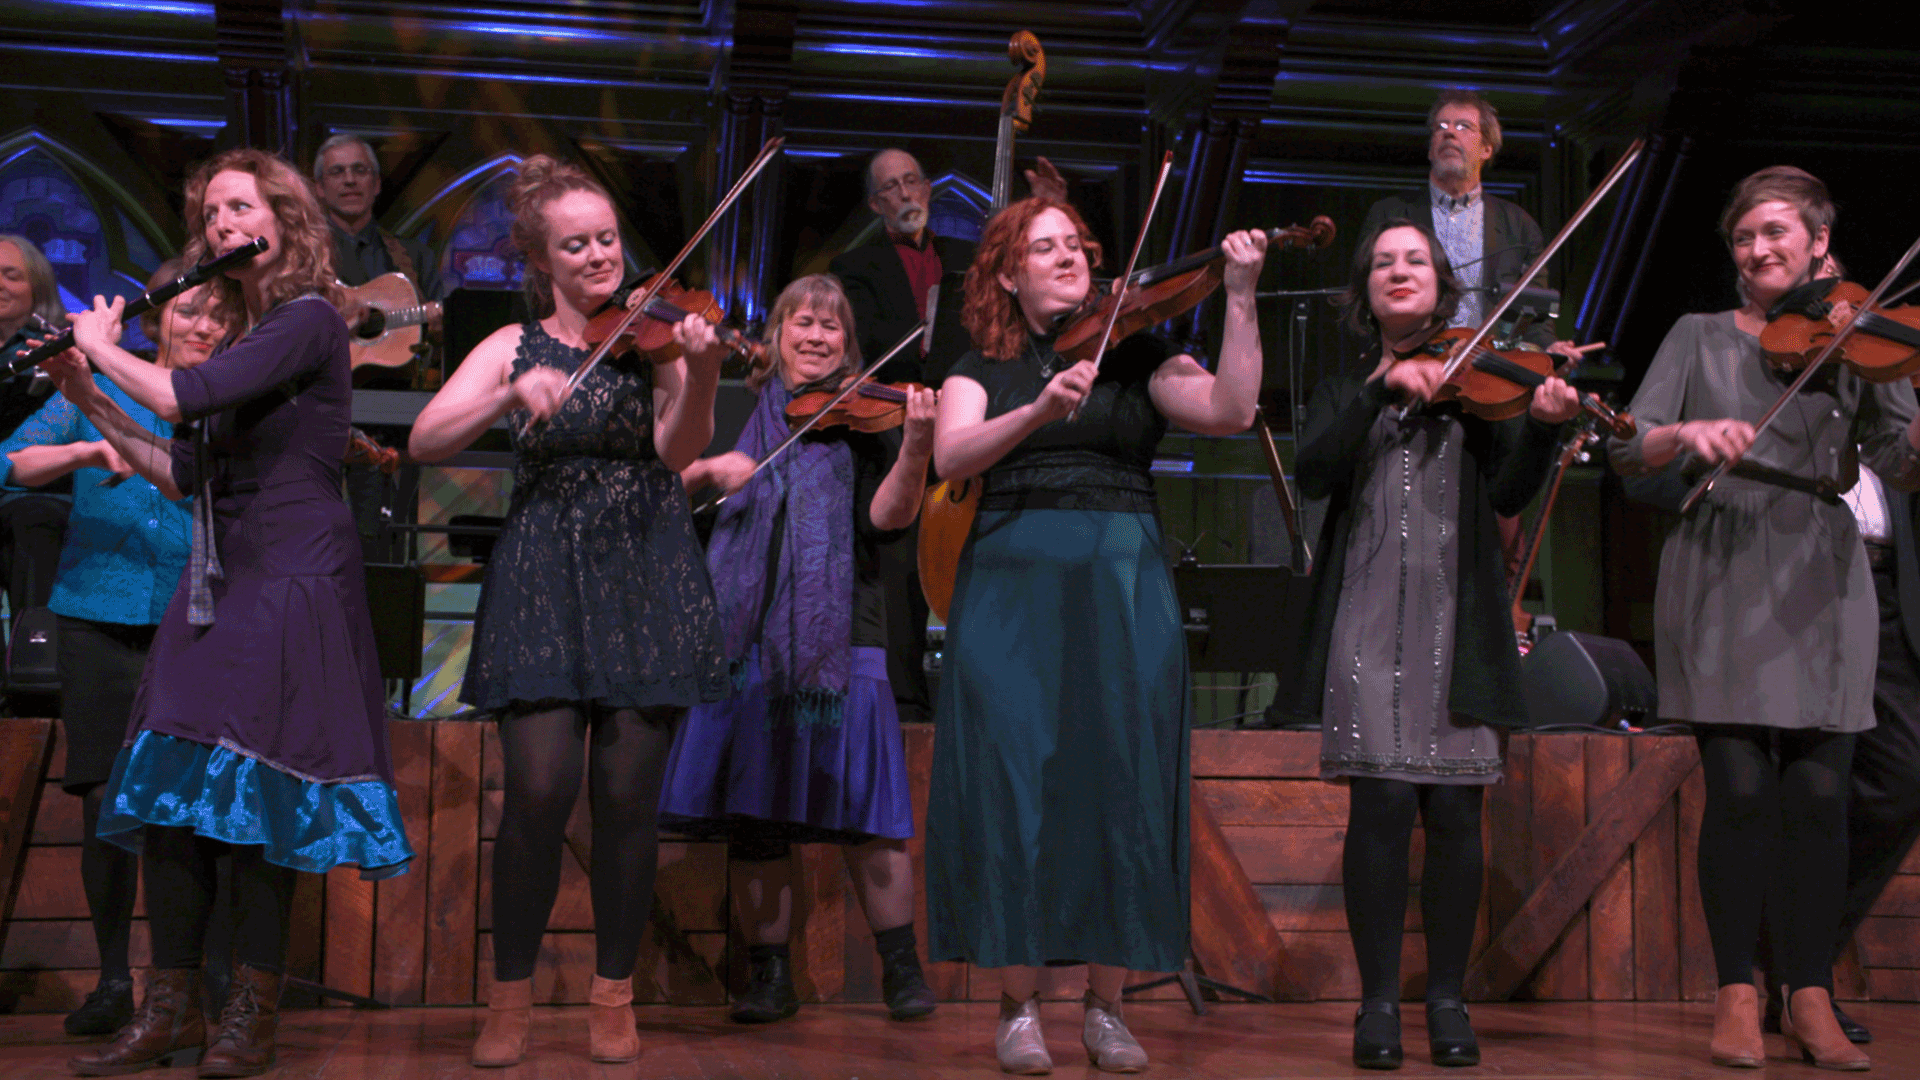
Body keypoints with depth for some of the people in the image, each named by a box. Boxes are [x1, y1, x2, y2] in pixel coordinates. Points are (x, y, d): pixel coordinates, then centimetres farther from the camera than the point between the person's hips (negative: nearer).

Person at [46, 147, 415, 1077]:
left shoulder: (309, 321, -7)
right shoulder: (243, 337, 19)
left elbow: (181, 399, -19)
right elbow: (181, 474, 17)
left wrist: (102, 347, -2)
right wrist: (89, 400, 12)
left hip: (290, 580, -8)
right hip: (217, 581, 8)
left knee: (253, 789, -8)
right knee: (168, 790, 2)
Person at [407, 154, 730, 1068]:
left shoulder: (652, 335, 4)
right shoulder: (514, 346, 8)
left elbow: (678, 451, -12)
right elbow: (426, 441, -4)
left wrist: (701, 375, -31)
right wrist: (513, 394, -20)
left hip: (644, 577, 0)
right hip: (542, 577, 0)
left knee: (626, 796, -1)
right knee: (539, 792, -9)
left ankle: (614, 992, 16)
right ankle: (511, 993, 10)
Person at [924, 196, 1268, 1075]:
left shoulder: (1137, 357, 12)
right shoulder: (981, 370, 12)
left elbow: (1230, 410, -5)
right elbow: (951, 456, -8)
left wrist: (1240, 298, -11)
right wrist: (1039, 410, -23)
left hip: (1123, 584, 1)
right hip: (1012, 585, 0)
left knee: (1123, 784, -1)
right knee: (1014, 781, -4)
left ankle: (1107, 1005, 10)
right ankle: (1018, 1007, 6)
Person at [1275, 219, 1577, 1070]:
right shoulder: (1345, 391, 15)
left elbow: (1508, 494, 1)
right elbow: (1313, 474, -5)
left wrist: (1540, 426, -17)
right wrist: (1381, 390, -14)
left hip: (1454, 619, 1)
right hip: (1368, 617, 0)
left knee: (1453, 809, -3)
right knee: (1381, 804, -9)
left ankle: (1447, 997, 10)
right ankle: (1378, 1000, 2)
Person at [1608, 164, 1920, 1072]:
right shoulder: (1699, 339, 12)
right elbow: (1627, 449, 0)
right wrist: (1686, 433, -21)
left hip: (1819, 581, 1)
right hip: (1720, 580, -1)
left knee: (1818, 794, -3)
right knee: (1741, 789, -7)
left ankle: (1809, 997, 8)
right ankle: (1737, 994, 3)